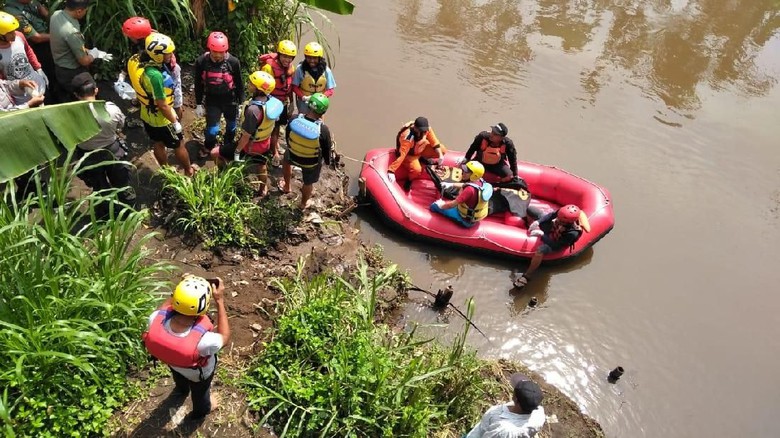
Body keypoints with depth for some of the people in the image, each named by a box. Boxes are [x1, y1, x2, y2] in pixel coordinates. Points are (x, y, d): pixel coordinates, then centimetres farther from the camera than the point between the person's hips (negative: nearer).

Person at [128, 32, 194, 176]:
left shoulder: (138, 61, -12)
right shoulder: (155, 75, -38)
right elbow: (162, 105, -28)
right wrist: (175, 121, -15)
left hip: (147, 115, 8)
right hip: (162, 118, -8)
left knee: (158, 144, 26)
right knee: (179, 145, 17)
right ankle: (188, 171, 38)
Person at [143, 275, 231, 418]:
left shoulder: (155, 320, -41)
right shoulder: (202, 341, -51)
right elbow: (225, 337, -25)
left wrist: (182, 289, -19)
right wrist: (220, 301, -27)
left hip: (173, 363, 4)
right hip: (199, 373, -3)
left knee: (179, 378, 42)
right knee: (200, 391, 34)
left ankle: (182, 390, 76)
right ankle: (201, 410, 67)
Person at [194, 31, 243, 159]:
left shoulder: (233, 62, -18)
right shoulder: (201, 62, -16)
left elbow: (239, 84, -6)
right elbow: (198, 85, -3)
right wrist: (199, 104, 0)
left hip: (231, 101, 0)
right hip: (212, 102, 0)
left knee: (231, 126, 19)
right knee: (212, 129, 1)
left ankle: (229, 144, 50)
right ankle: (208, 146, 35)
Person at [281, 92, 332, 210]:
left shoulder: (294, 119, -25)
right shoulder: (323, 129, -33)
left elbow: (287, 137, -5)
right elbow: (327, 149, -16)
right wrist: (328, 161, 6)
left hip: (292, 156, 3)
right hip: (312, 162, -2)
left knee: (286, 161, 40)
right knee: (308, 183, 28)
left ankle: (286, 187, 59)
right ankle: (304, 203, 54)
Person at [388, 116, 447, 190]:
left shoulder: (427, 128, -23)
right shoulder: (408, 137, -40)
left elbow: (434, 141, -6)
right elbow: (401, 155, -42)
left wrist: (440, 155, -13)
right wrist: (391, 171, -45)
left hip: (421, 148, 6)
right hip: (409, 154, -6)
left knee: (443, 150, -6)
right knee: (416, 170, -34)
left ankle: (423, 159, 18)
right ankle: (409, 179, 1)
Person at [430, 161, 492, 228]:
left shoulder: (470, 190, -35)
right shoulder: (481, 181, -9)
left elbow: (453, 204, -28)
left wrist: (441, 205, -10)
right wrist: (451, 184, 10)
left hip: (466, 220, -9)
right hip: (475, 217, 9)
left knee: (435, 205, -5)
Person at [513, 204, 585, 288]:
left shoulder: (573, 233, -40)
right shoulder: (565, 213, -32)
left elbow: (555, 246, -32)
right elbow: (552, 215, -10)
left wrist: (542, 235, -37)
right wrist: (537, 222, -22)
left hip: (555, 241, -6)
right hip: (550, 226, 6)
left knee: (541, 250, -37)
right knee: (529, 209, 3)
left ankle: (526, 276, -16)